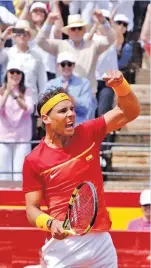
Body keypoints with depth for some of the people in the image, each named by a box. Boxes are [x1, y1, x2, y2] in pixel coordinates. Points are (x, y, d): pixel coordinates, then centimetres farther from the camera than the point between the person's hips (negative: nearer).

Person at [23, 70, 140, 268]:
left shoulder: (88, 135, 4)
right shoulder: (34, 161, -4)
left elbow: (129, 112, 6)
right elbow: (32, 209, -1)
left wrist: (120, 85, -12)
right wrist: (50, 223, -22)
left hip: (102, 241, 3)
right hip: (64, 244, -3)